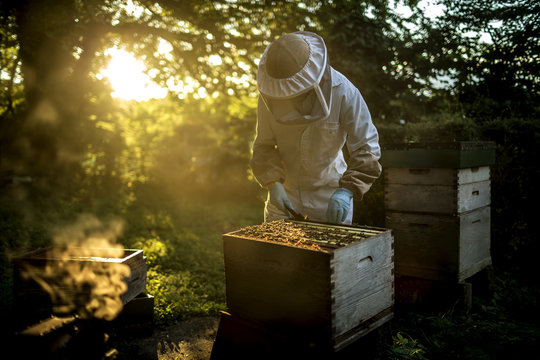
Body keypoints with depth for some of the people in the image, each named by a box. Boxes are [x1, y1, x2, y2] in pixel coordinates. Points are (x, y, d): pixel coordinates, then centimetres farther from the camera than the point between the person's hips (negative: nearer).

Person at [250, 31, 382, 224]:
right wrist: (273, 184, -20)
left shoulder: (343, 92, -22)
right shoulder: (269, 94, -14)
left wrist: (347, 190, -32)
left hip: (329, 190, -2)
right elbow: (264, 145, -6)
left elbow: (366, 147, -20)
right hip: (285, 188, 2)